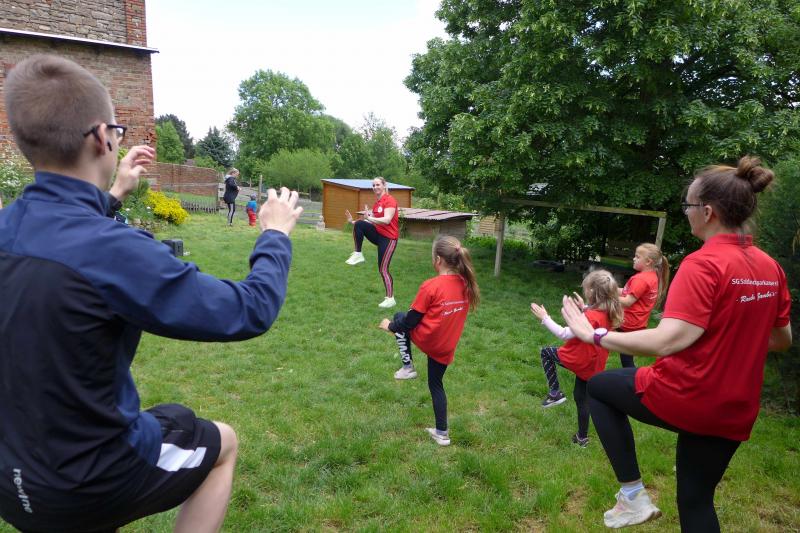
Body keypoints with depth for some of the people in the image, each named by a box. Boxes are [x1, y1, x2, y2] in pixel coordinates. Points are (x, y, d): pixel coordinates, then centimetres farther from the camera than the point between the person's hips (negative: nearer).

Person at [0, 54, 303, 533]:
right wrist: (275, 235, -9)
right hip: (84, 484, -7)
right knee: (223, 441, 19)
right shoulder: (112, 250, -32)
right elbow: (250, 312, -25)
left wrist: (111, 195, 23)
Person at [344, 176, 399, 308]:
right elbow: (373, 222, 12)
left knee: (383, 269, -10)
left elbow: (387, 220, -28)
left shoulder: (390, 200, -14)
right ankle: (358, 254, -10)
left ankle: (390, 299, 1)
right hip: (378, 234, 7)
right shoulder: (376, 203, 12)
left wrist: (369, 218, -37)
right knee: (359, 224, -19)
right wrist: (352, 221, 4)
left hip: (389, 237, -7)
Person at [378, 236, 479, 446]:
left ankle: (407, 367, 16)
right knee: (436, 385, 23)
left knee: (400, 318, 20)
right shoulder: (465, 283, -3)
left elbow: (411, 320, -13)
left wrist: (390, 326, 6)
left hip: (426, 339, -6)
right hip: (447, 347, 6)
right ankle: (442, 433, 29)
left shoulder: (430, 286, -22)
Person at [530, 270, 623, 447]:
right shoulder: (608, 313, -5)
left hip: (579, 360, -7)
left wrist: (544, 318, -25)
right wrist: (584, 308, 17)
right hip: (593, 366, 8)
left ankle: (555, 393, 10)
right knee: (582, 398, 21)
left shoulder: (590, 317, -29)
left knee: (546, 352, 14)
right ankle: (582, 437, 32)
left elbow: (564, 334, -29)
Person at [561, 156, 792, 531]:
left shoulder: (703, 264, -21)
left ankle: (633, 494, 14)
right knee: (696, 500, 23)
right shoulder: (771, 267, 2)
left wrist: (594, 335, -23)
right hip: (735, 413, 7)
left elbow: (668, 341, -31)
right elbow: (782, 340, 13)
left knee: (599, 387, 18)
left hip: (683, 397, -7)